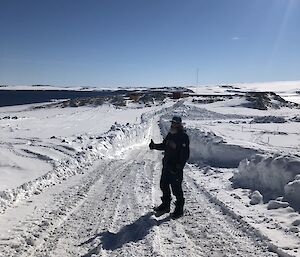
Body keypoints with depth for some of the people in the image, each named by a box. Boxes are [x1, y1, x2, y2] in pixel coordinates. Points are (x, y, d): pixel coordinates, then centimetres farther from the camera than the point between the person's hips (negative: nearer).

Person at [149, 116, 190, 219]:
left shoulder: (183, 137, -15)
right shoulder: (170, 134, 9)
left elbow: (185, 154, -19)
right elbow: (164, 145, 22)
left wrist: (178, 167, -24)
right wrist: (154, 146, 6)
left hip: (176, 168, -9)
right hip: (167, 165, 9)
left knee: (176, 188, -1)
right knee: (164, 185, 17)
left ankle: (179, 209, 16)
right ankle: (165, 205, 35)